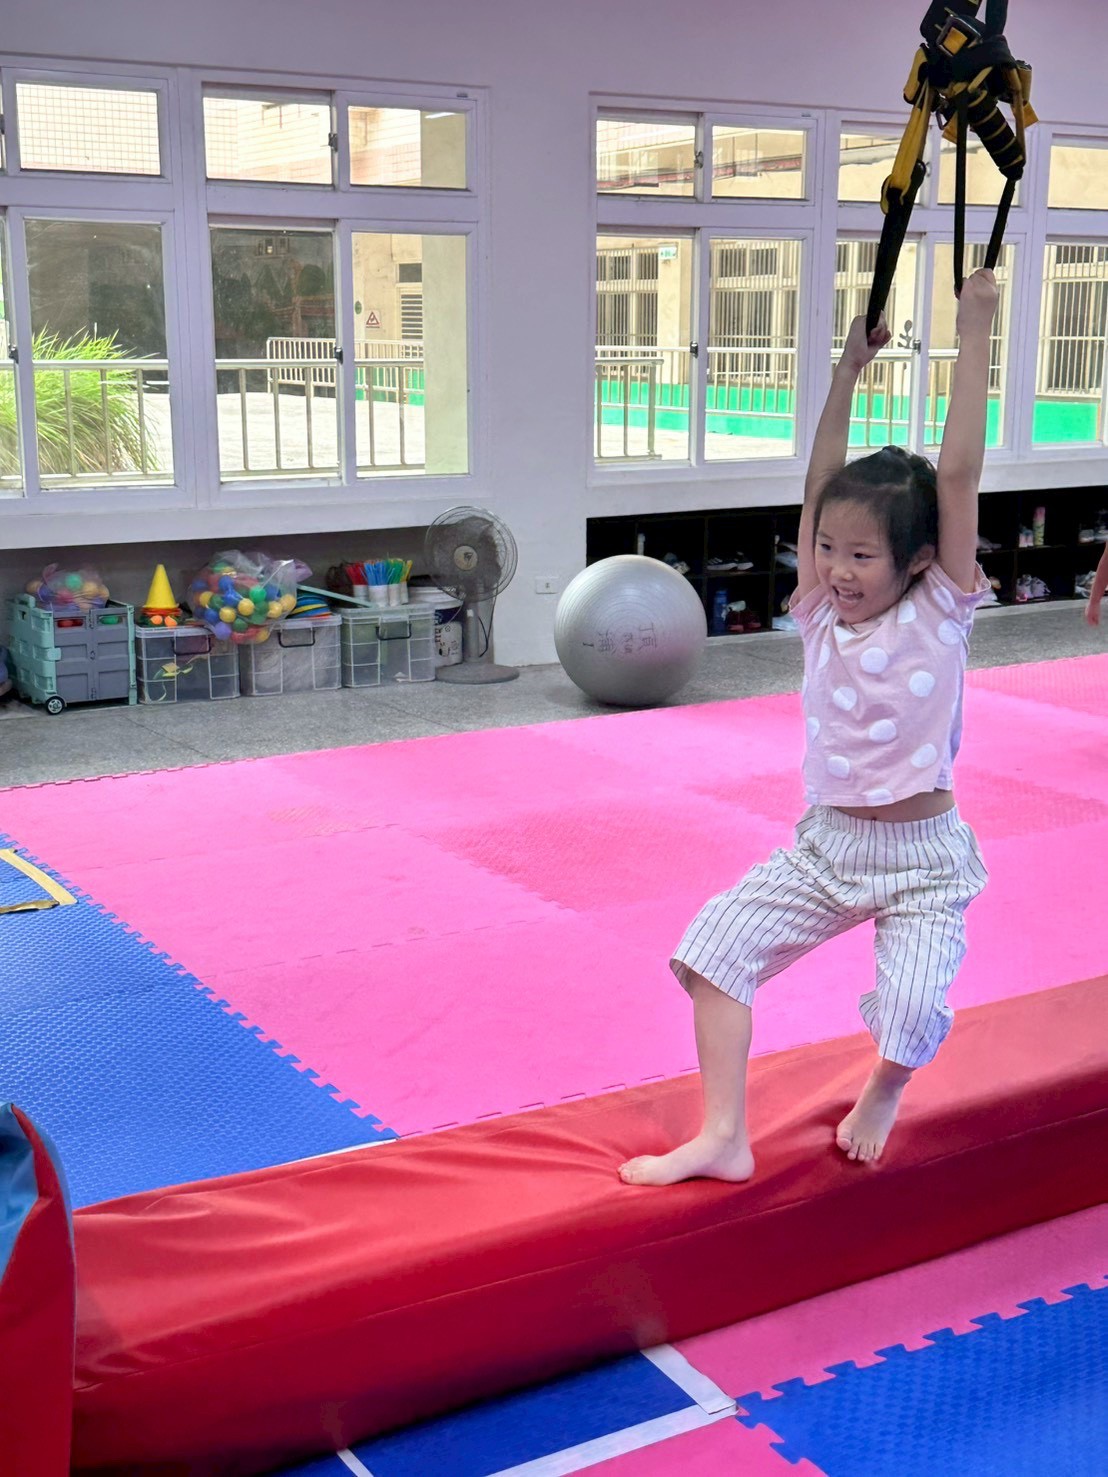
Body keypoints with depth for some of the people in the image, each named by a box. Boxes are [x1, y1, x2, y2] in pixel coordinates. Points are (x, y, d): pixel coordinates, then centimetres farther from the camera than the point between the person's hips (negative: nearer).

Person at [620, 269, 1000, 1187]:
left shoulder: (939, 613, -11)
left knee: (912, 1009, -18)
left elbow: (959, 474, -19)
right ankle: (724, 1137, -2)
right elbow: (821, 484, -3)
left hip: (923, 859, -4)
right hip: (826, 845, 4)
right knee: (715, 946, -9)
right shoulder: (823, 615, -1)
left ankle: (885, 1091, 20)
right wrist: (849, 369, -1)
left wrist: (974, 336, -19)